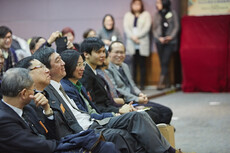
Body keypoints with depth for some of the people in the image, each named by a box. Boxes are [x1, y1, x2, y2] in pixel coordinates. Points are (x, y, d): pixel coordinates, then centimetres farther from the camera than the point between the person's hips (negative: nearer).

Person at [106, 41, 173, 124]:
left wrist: (140, 94, 2)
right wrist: (136, 99, -16)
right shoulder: (107, 69, -8)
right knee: (153, 113, -28)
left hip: (136, 100, 9)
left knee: (167, 111, -6)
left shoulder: (125, 66, 21)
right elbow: (115, 91, -15)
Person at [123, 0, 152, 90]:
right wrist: (132, 37, -10)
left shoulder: (146, 15, 9)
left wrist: (137, 36, -11)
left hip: (142, 44, -2)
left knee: (142, 65, -3)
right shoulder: (127, 15, 18)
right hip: (131, 44, 2)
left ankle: (142, 84, 1)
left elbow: (147, 28, -3)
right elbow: (126, 28, 6)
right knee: (133, 65, -3)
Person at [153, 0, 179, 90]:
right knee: (162, 62, 3)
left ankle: (161, 82, -16)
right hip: (159, 41, 3)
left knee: (165, 62, -13)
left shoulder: (172, 13, 3)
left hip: (170, 41, -3)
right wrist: (159, 38, -5)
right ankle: (167, 83, 10)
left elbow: (176, 27, 2)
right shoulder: (157, 14, 11)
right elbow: (154, 28, 11)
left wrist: (170, 37, -10)